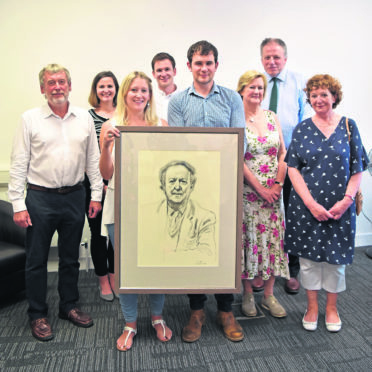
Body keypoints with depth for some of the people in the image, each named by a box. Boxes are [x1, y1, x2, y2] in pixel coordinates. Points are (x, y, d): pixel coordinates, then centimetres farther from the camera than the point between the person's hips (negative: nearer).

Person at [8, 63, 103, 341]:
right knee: (37, 260, 6)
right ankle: (38, 315, 23)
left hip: (74, 196, 3)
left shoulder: (84, 118, 5)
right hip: (40, 197, -2)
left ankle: (69, 306, 31)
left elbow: (93, 159, 8)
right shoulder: (30, 119, -2)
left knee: (71, 257, 14)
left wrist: (96, 195, 3)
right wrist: (18, 204, -8)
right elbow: (19, 164, -3)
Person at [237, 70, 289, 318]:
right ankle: (248, 294, 20)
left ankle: (269, 295, 21)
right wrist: (260, 188, -13)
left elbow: (283, 153, 8)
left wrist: (278, 184, -4)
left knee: (274, 238, 6)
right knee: (248, 239, 2)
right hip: (247, 190, -4)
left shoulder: (272, 117, 10)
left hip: (273, 191, 4)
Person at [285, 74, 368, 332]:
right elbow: (293, 168, -3)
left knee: (335, 256, 9)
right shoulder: (302, 129, 2)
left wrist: (346, 200, -11)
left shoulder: (348, 126, 2)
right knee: (308, 255, 8)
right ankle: (312, 306, 27)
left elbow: (358, 169, 2)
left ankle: (332, 308, 29)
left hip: (340, 207, 0)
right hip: (306, 206, 0)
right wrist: (311, 203, -13)